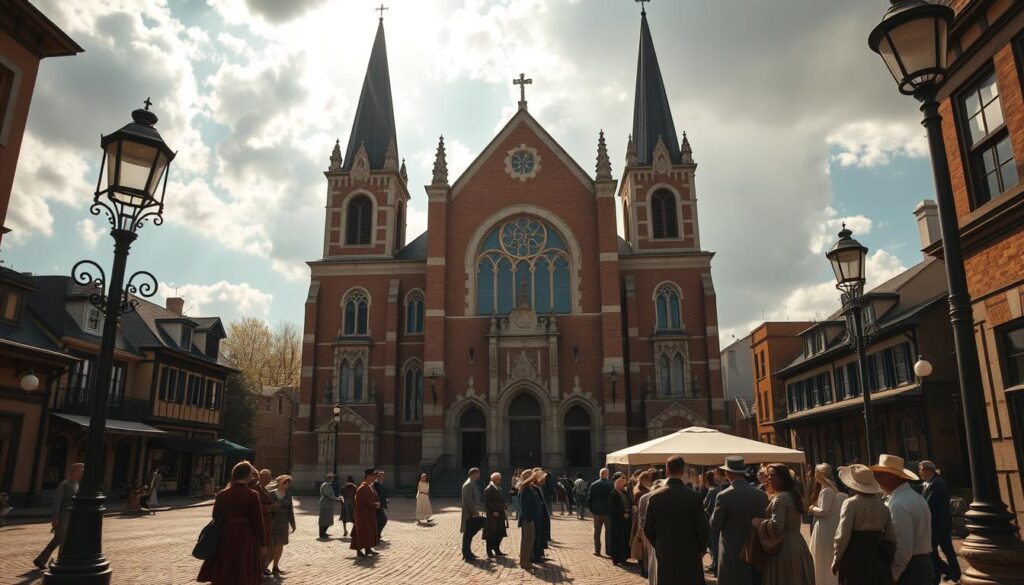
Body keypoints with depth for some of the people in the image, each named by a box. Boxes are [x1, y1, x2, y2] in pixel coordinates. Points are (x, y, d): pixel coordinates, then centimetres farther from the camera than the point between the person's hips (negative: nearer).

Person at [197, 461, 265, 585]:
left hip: (226, 539, 4)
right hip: (246, 539, -3)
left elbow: (216, 518, 6)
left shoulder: (221, 495, -1)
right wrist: (263, 544, -2)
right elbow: (258, 521, -10)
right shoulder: (252, 495, -12)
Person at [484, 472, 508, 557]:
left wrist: (503, 507, 7)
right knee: (491, 534, 0)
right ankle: (489, 551, 10)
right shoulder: (488, 489, -13)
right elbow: (487, 503, -17)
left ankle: (497, 550, 24)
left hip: (500, 515, 9)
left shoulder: (499, 488, 15)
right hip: (492, 515, -9)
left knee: (499, 534, 13)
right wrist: (493, 512, -20)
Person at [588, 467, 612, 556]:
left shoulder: (593, 485, -5)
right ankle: (608, 550, 13)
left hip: (597, 512, 2)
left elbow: (589, 498, -2)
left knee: (597, 532, 12)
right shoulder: (611, 485, -12)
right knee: (608, 531, 11)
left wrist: (591, 509, 9)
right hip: (608, 512, -2)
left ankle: (597, 550, 13)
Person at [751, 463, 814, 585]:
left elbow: (775, 526, -26)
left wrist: (757, 522, -12)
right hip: (797, 547, 9)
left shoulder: (780, 499, -16)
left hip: (783, 550, -9)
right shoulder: (792, 496, 13)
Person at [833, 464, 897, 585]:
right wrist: (888, 561, 21)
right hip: (879, 561, 6)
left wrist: (836, 560, -4)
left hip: (855, 561, -6)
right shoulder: (882, 506, 8)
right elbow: (891, 538, 11)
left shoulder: (851, 503, -11)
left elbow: (842, 536, -15)